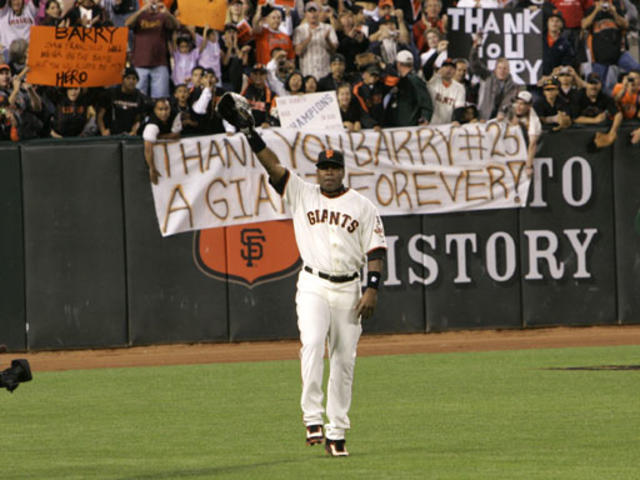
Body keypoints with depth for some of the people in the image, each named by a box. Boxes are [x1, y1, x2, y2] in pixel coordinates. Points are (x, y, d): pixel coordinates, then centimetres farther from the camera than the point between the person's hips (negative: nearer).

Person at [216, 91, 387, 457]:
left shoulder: (363, 207, 5)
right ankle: (313, 418, -23)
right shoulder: (302, 194, 7)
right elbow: (274, 166, -2)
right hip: (313, 286, -1)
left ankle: (337, 432, 10)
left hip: (348, 289, 1)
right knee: (312, 344, -23)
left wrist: (372, 289, -9)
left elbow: (376, 249, 2)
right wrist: (250, 132, -12)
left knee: (344, 360, 3)